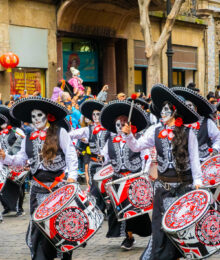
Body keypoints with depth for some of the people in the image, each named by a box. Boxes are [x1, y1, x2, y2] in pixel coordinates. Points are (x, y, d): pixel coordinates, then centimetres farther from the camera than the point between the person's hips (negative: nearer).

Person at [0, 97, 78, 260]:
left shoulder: (60, 132, 1)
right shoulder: (28, 139, 15)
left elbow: (71, 155, -3)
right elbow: (20, 160, 15)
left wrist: (72, 175, -15)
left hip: (59, 186, -4)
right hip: (38, 189, 4)